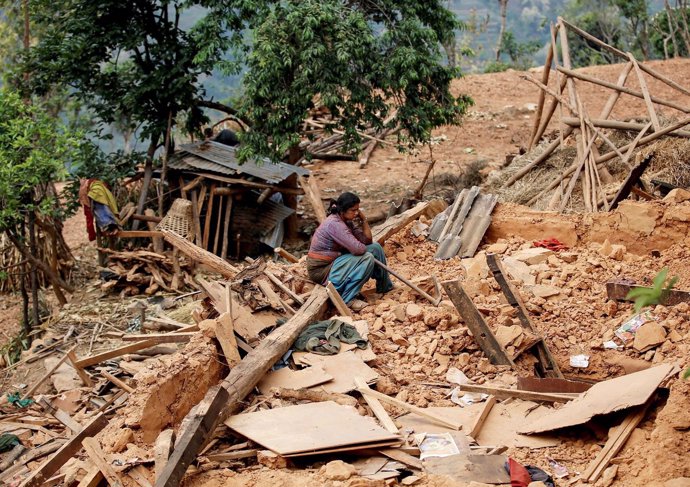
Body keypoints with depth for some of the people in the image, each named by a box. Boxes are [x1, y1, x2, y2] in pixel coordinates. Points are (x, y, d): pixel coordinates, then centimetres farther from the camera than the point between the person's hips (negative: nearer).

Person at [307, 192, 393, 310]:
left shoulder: (346, 221, 5)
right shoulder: (334, 224, -26)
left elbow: (367, 241, 4)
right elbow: (358, 249, -31)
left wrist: (363, 220, -5)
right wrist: (367, 249, -8)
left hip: (334, 261, 10)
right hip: (321, 270, -10)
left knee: (375, 247, 7)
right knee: (367, 258, -23)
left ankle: (384, 286, 23)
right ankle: (347, 299, -19)